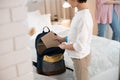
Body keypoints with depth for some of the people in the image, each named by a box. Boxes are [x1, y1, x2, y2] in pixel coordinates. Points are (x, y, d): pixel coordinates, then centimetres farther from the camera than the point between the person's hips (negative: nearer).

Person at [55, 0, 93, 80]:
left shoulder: (84, 18, -31)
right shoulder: (80, 14, -2)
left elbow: (79, 46, -29)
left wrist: (64, 46, -14)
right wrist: (63, 39, 13)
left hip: (80, 57, -8)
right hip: (78, 55, 8)